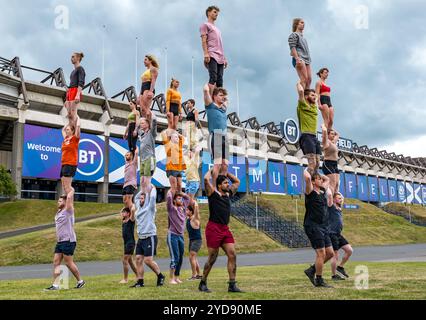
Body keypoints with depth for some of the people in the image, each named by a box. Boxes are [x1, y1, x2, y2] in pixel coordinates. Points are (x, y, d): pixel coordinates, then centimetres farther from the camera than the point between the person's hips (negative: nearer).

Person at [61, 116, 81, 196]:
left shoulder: (75, 138, -1)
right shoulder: (66, 138, 18)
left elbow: (78, 126, -9)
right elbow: (63, 129, 35)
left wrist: (78, 118, 6)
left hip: (71, 164, -8)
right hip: (64, 164, 8)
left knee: (67, 186, -14)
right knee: (64, 186, 4)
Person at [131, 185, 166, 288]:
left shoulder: (150, 207, -3)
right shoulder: (139, 207, 16)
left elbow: (153, 197, -17)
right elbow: (136, 197, 31)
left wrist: (152, 188, 0)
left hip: (150, 238, -7)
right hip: (141, 238, 8)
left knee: (148, 260, -11)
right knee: (138, 259, 1)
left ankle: (160, 276, 7)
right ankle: (140, 281, 5)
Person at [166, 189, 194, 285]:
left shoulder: (183, 207, 10)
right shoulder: (171, 208, -5)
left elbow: (189, 199, 23)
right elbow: (169, 196, -19)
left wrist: (180, 192, 15)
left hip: (181, 236, 6)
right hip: (173, 235, -6)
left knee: (180, 258, 8)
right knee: (175, 258, -10)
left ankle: (177, 277, 18)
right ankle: (171, 279, -5)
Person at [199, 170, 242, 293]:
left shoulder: (228, 194, 15)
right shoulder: (213, 193, -3)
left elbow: (237, 182, 28)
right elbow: (206, 179, -19)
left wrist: (225, 173, 22)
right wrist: (212, 171, 0)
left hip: (225, 229, 7)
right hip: (214, 228, -7)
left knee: (232, 255, -4)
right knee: (212, 258, 0)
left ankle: (232, 285, -1)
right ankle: (203, 283, 16)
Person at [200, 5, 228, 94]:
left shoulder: (217, 29, 32)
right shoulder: (205, 25, 10)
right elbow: (204, 40, -4)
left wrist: (224, 58, 19)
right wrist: (206, 53, -17)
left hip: (220, 57, 8)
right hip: (212, 56, -8)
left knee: (220, 80, -1)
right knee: (213, 77, -20)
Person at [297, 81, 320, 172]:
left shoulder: (314, 107, 21)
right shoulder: (303, 105, 1)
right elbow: (301, 91, -12)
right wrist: (299, 84, 6)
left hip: (314, 137, 8)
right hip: (306, 136, -8)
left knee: (317, 164, 3)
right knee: (312, 163, -17)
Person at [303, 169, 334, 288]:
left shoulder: (323, 191, 14)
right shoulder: (310, 192, -7)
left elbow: (327, 179, 33)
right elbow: (307, 178, -24)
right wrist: (307, 170, -5)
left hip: (323, 227, 8)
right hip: (313, 226, -8)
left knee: (330, 253, 9)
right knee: (321, 253, -7)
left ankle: (312, 270, 21)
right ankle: (319, 280, 5)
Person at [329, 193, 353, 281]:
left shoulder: (339, 208, 13)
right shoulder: (331, 207, -8)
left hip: (338, 234, 8)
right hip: (332, 234, -8)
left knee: (350, 250, 5)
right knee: (335, 255, -3)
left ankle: (340, 267, 20)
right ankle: (334, 275, 9)